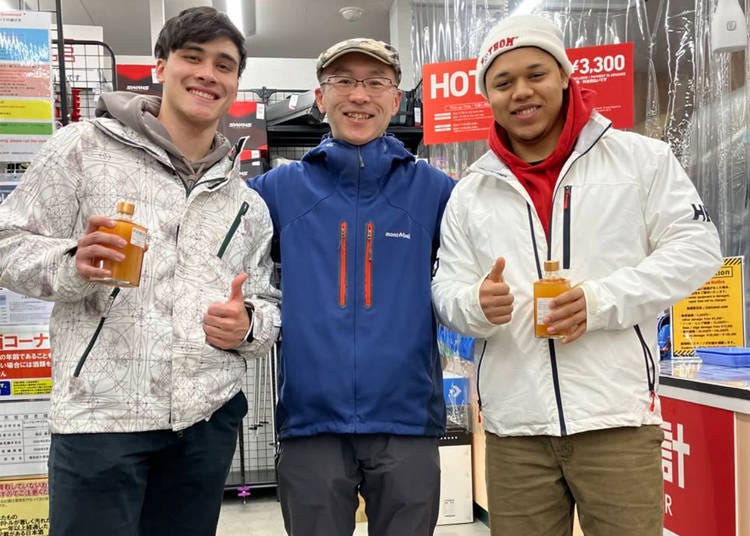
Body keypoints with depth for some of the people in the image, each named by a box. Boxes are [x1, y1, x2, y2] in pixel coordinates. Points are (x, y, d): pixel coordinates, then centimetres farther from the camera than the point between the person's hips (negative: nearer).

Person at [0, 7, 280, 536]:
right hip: (101, 414, -4)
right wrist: (73, 265, -19)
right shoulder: (83, 147, 1)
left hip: (210, 418, 5)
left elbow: (266, 305, 16)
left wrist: (248, 324, -7)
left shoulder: (247, 202, 14)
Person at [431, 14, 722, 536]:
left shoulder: (640, 157, 3)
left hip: (616, 417, -2)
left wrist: (605, 301, -14)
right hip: (514, 425, 3)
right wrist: (476, 303, -15)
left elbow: (695, 246, -1)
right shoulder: (471, 192, 12)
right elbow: (446, 289, 10)